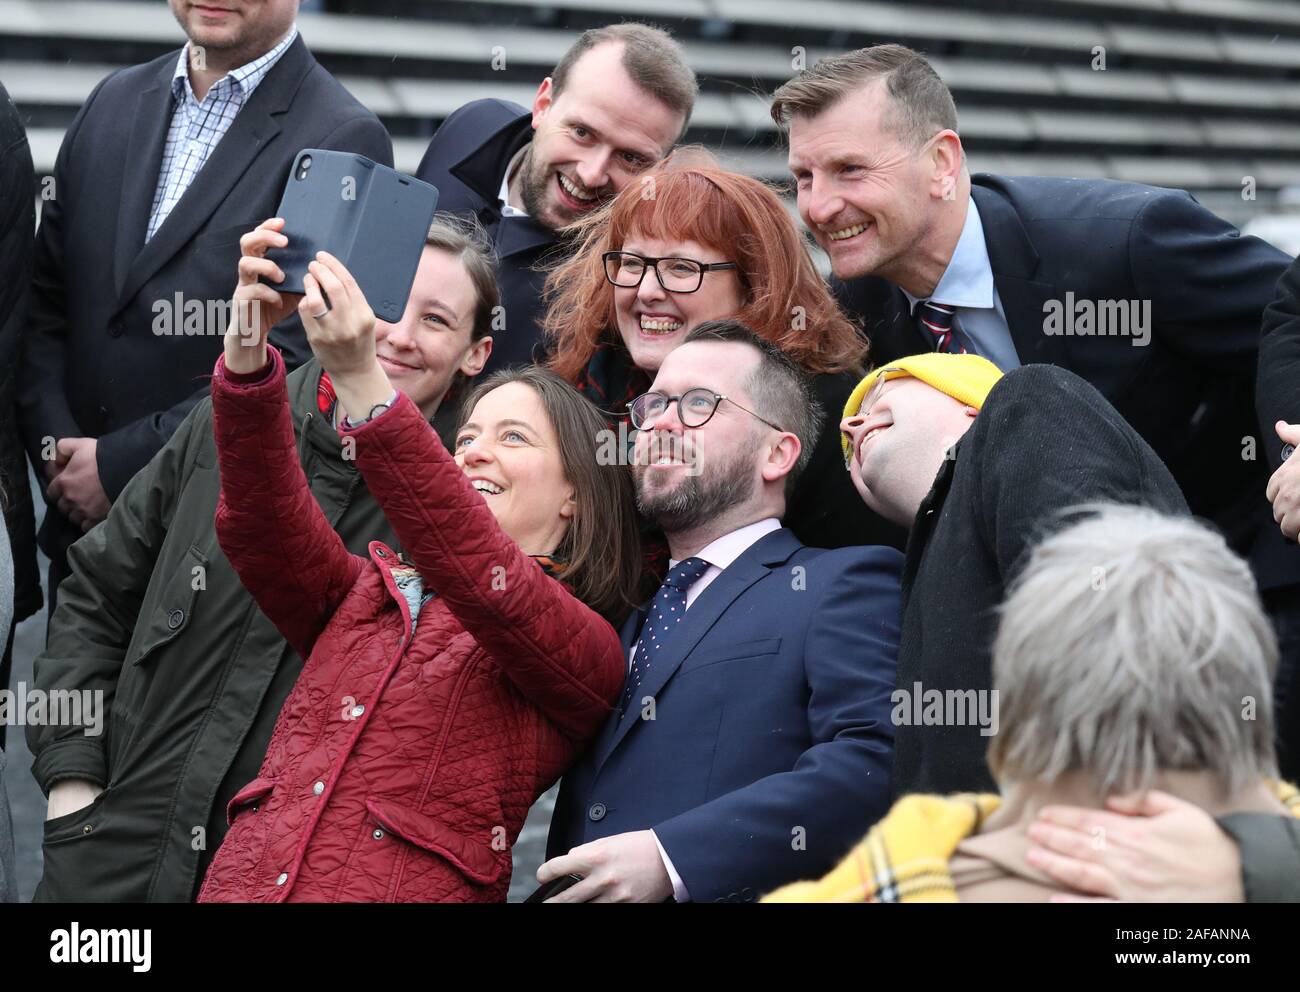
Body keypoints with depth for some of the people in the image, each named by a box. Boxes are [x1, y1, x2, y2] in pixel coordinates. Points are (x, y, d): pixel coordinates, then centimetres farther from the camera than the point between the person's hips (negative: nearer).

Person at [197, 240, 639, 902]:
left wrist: (359, 381, -22)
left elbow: (482, 577, -15)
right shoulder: (366, 593, 19)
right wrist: (246, 355, -12)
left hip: (408, 889, -4)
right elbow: (261, 527, 2)